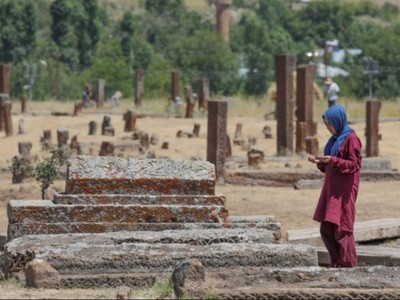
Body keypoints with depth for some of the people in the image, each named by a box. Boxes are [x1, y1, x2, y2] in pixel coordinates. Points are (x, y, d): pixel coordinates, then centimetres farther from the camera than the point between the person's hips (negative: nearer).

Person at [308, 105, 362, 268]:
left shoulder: (351, 138, -10)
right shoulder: (334, 138, 16)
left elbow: (354, 164, -14)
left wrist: (333, 160, -23)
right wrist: (319, 161, 3)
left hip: (344, 190, -9)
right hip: (331, 188, 9)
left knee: (341, 228, -6)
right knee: (326, 229, 7)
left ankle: (348, 265, 0)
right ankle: (337, 262, 15)